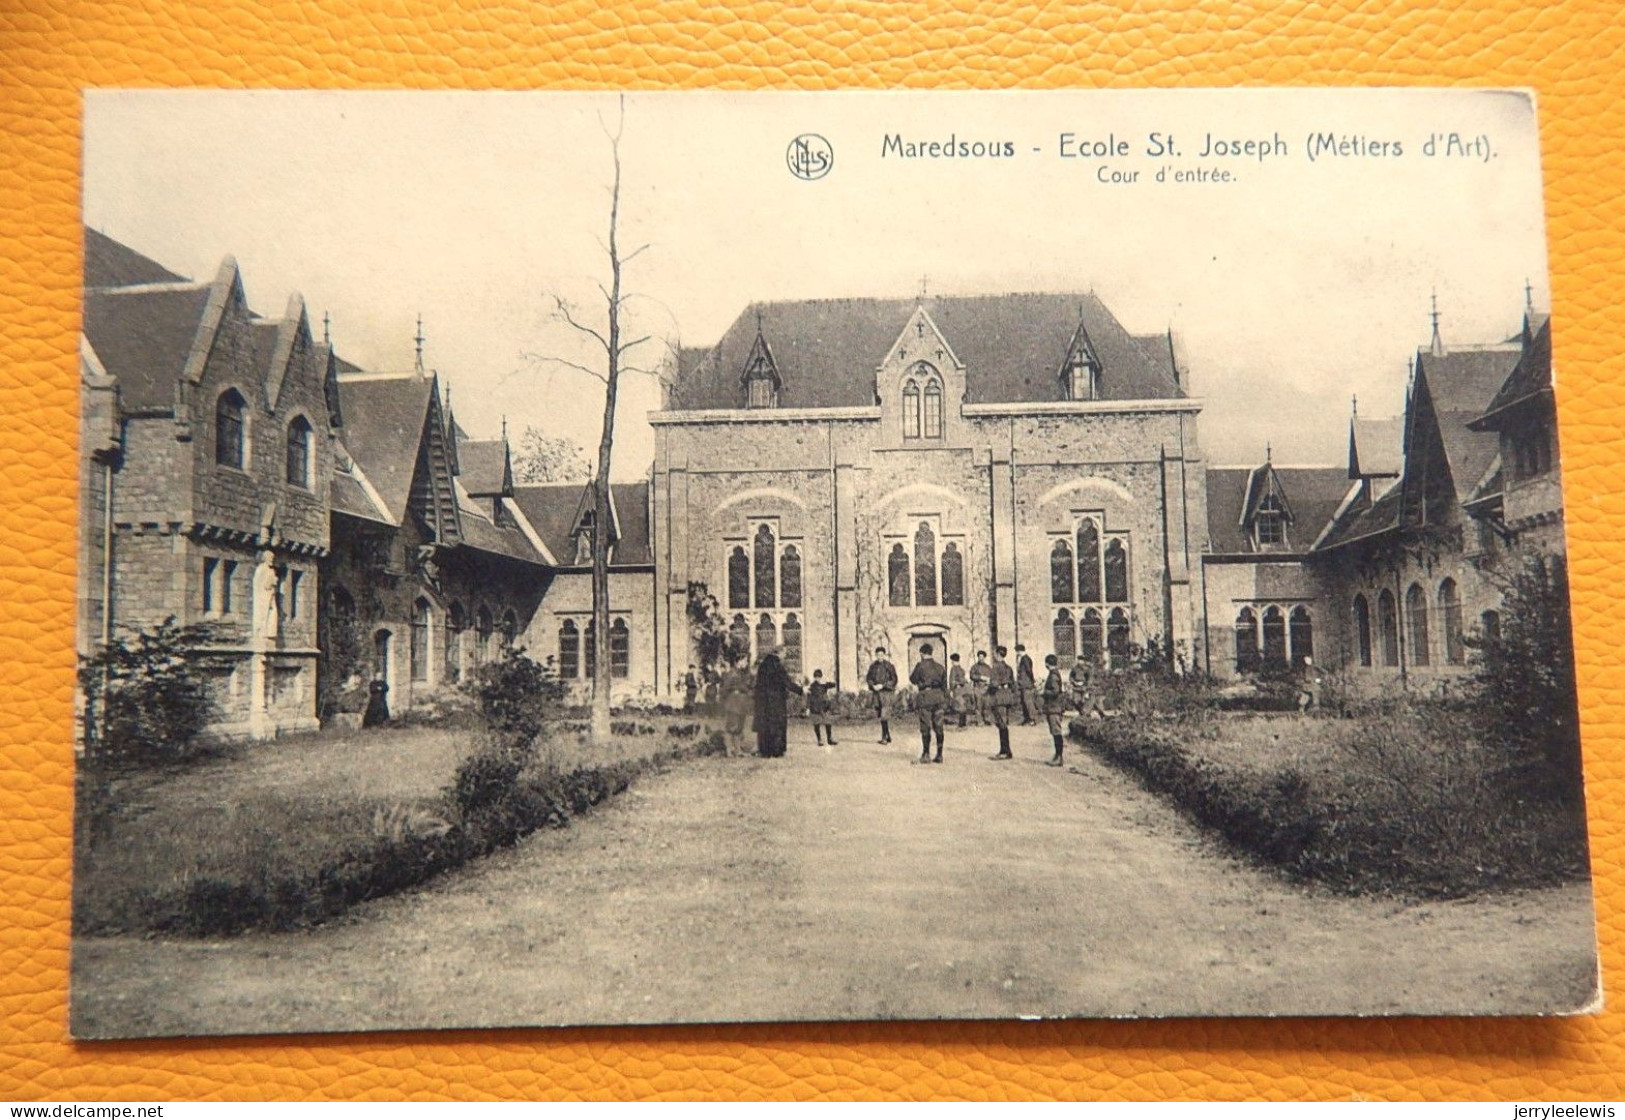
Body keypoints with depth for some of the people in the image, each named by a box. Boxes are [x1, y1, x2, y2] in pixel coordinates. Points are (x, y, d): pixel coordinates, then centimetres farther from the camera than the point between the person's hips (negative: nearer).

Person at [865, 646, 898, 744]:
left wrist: (882, 685, -14)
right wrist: (873, 686, -6)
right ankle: (888, 736, 19)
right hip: (876, 692, 5)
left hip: (886, 692, -5)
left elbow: (894, 680, -5)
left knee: (885, 716, -13)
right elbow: (869, 678, 14)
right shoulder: (873, 666, 9)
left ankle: (885, 737, -9)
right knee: (879, 716, 9)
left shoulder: (889, 666, -4)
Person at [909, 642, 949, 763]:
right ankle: (939, 755, 8)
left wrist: (910, 676, 25)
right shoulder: (939, 666, 8)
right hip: (939, 697, 5)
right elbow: (945, 684, 11)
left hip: (925, 698, -4)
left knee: (925, 727, 1)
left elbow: (913, 680, 3)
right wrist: (945, 698, 18)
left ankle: (926, 754, 0)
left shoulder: (920, 666, -8)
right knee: (938, 727, 7)